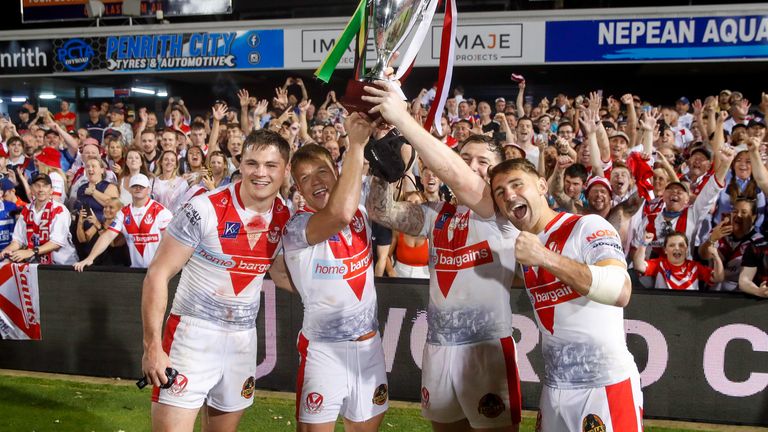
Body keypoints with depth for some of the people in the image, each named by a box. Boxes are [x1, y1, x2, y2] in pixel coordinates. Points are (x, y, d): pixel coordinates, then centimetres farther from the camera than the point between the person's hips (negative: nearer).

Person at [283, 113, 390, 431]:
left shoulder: (361, 209, 1)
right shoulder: (296, 227, -17)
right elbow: (340, 214, -36)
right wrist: (356, 144, -33)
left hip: (369, 343, 5)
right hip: (323, 348, -5)